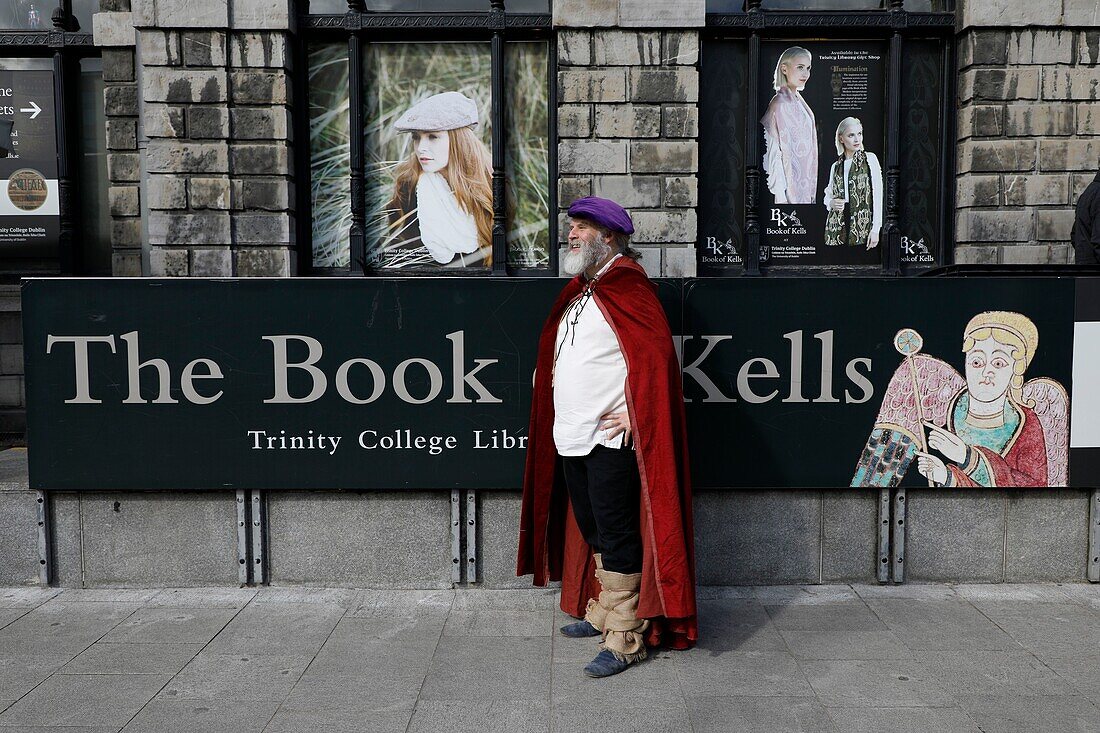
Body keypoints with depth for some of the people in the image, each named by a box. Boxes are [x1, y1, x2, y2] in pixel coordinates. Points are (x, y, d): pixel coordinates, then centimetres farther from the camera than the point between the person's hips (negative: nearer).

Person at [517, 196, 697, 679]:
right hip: (571, 439, 9)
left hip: (611, 440, -9)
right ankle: (601, 613, 34)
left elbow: (656, 355, -20)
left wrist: (635, 416, -20)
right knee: (593, 532, 19)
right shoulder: (579, 291, 16)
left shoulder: (626, 287, -12)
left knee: (616, 538, -4)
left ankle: (624, 640, 4)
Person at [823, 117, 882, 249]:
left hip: (862, 229, -3)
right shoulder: (835, 166, 15)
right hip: (837, 231, 3)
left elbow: (878, 195, -1)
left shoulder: (870, 159, 5)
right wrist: (831, 203, -2)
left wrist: (875, 229, -9)